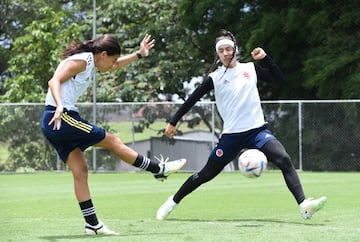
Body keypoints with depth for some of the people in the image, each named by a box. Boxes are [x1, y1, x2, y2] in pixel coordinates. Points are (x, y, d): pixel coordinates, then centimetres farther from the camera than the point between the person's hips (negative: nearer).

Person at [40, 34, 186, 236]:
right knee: (113, 141, -1)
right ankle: (159, 169, 10)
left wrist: (139, 54, 38)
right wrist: (59, 106, -39)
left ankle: (92, 224, 4)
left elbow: (116, 65, 36)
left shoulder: (90, 63, 18)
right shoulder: (80, 61, -11)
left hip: (53, 124, 10)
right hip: (60, 118, -10)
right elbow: (54, 81, -24)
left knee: (80, 171, 6)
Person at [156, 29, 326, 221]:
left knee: (284, 160, -22)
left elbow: (278, 78, 10)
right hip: (231, 135, -1)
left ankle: (304, 205, -29)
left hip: (257, 130, 1)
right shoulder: (214, 78, 2)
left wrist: (265, 58, -2)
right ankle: (173, 202, 25)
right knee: (206, 174, 5)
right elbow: (192, 100, 7)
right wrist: (173, 122, 7)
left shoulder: (250, 69, 7)